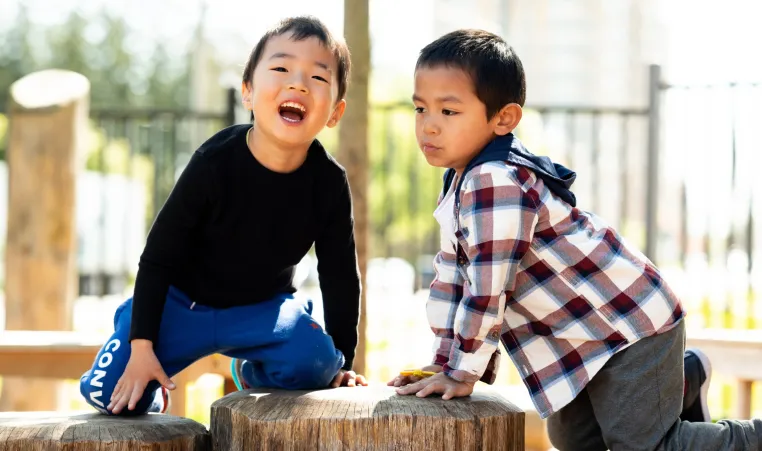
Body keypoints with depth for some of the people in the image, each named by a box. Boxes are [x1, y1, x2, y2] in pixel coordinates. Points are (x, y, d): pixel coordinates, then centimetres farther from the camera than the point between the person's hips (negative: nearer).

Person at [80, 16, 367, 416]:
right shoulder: (215, 163, -23)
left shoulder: (328, 182, -15)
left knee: (313, 363, -27)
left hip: (262, 307, 2)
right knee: (107, 392, -16)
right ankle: (150, 393, 22)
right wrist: (141, 346, -19)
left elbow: (340, 274, -2)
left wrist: (342, 361, -1)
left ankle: (253, 370, 9)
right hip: (182, 302, -2)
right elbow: (158, 256, -16)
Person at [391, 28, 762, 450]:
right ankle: (683, 375, 40)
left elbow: (488, 289, -28)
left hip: (630, 326, -10)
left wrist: (462, 373, -18)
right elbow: (452, 275, 11)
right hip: (586, 336, 10)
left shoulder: (497, 183, -28)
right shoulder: (460, 180, 6)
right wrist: (443, 362, 9)